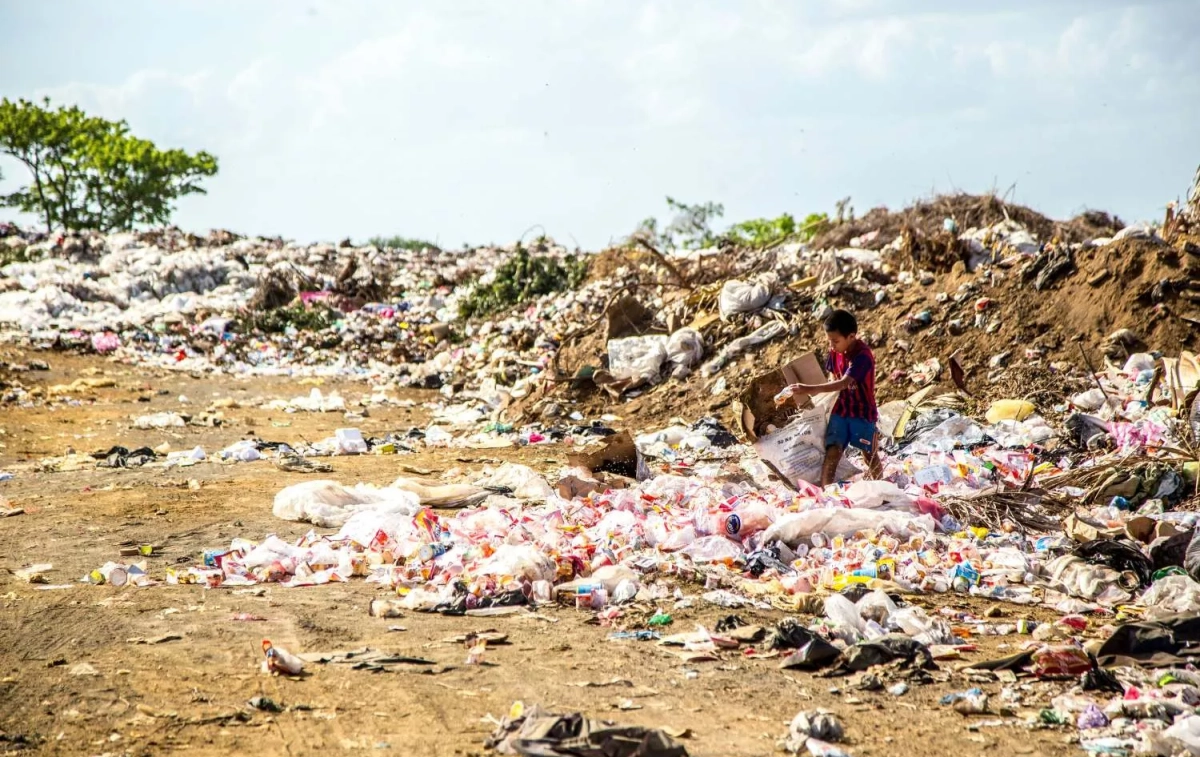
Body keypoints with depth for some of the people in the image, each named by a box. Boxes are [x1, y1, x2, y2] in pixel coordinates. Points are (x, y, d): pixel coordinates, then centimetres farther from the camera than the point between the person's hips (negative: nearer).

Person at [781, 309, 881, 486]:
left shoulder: (863, 355, -25)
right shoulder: (835, 352, -3)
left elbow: (844, 383, -34)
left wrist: (811, 389, -40)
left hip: (863, 413, -5)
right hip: (840, 410, 5)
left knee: (870, 455, 9)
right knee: (832, 452, -9)